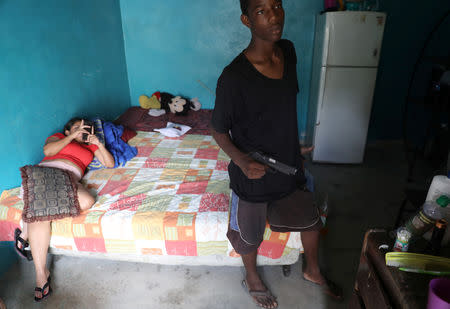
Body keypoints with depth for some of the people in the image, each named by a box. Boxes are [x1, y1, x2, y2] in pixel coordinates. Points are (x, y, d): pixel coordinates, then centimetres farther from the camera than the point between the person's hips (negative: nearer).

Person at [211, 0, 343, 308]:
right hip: (253, 174, -6)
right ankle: (252, 279, 50)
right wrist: (241, 160, -30)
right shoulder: (234, 76, -25)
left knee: (312, 221, 23)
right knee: (249, 235, 17)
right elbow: (219, 129, -13)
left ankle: (312, 271, 53)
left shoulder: (289, 51, -5)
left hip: (287, 166, 6)